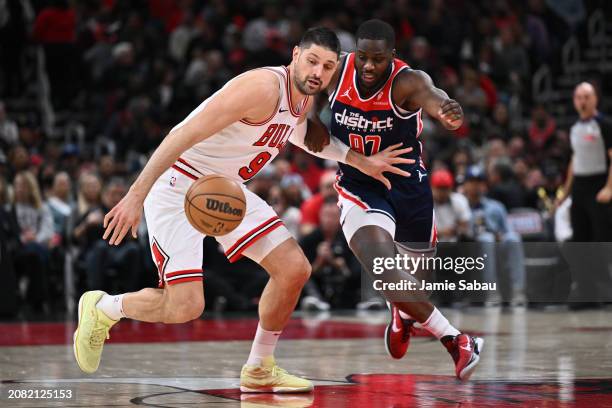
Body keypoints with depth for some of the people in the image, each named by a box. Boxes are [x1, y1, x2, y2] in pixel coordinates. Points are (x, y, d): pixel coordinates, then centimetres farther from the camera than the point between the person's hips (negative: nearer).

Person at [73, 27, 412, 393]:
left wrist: (363, 162, 23)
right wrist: (136, 196, -32)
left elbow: (301, 133, 31)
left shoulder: (304, 98, 4)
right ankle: (102, 308, 12)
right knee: (186, 307, -17)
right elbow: (185, 134, -29)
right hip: (178, 185, -9)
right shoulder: (264, 87, -25)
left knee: (295, 269, 0)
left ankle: (259, 370, 16)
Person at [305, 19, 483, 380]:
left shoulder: (406, 82, -26)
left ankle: (404, 313, 58)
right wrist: (314, 121, -11)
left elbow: (431, 96, -50)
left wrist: (448, 111, -73)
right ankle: (455, 341, -18)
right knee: (383, 270, -25)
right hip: (358, 186, 0)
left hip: (407, 182, 0)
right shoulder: (337, 71, -15)